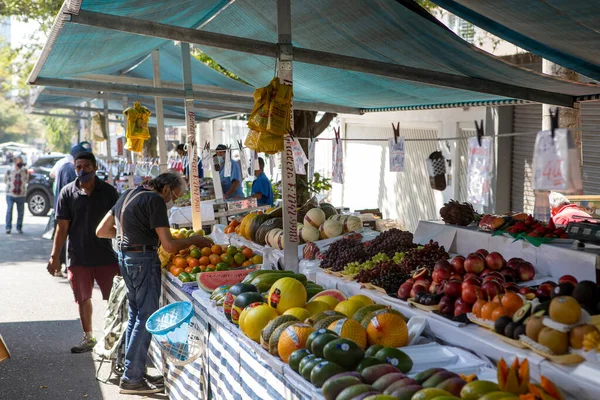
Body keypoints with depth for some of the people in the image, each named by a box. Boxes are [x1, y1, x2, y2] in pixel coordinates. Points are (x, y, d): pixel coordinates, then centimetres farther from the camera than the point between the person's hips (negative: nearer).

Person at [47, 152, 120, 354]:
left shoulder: (108, 191, -3)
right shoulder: (68, 192, -3)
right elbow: (62, 227, -1)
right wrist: (55, 257, -3)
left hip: (105, 255, -1)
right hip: (78, 257, 1)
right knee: (83, 299, 14)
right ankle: (88, 337, 30)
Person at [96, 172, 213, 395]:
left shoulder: (128, 194, 15)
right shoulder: (154, 200, -13)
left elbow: (101, 231, 17)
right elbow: (169, 245, -17)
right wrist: (195, 240, -3)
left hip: (125, 257, 9)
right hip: (144, 259, -9)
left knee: (135, 315, 16)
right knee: (146, 317, -2)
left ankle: (134, 372, 23)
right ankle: (132, 379, 1)